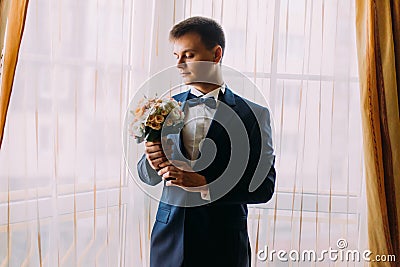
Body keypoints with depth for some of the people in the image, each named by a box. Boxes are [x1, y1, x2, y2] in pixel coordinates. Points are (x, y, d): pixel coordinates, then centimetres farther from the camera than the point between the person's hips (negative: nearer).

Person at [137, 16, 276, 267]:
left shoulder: (253, 115, -6)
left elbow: (264, 186, -10)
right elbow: (148, 176, 7)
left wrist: (205, 184, -20)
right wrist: (154, 163, -15)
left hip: (222, 245, -3)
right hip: (169, 236, 3)